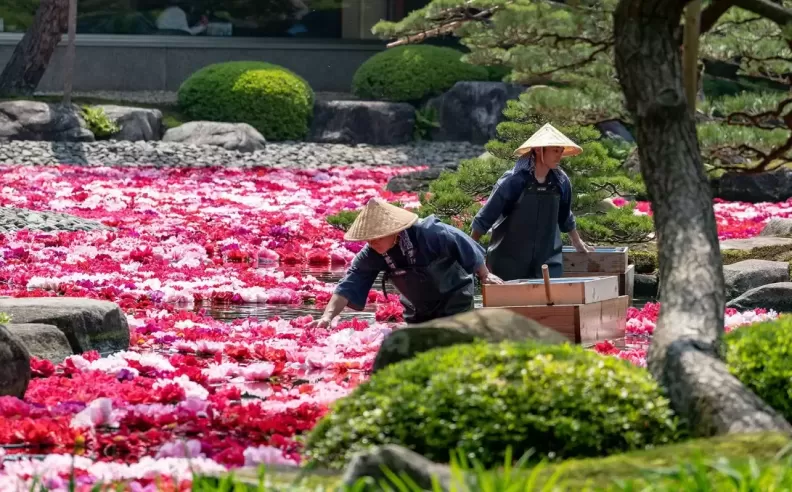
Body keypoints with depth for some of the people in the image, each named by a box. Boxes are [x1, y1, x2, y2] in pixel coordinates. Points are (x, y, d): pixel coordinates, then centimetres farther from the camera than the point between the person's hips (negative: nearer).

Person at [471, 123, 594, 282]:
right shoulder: (514, 181, -15)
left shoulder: (560, 182, 0)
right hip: (509, 263, -4)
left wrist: (577, 242, 32)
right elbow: (484, 218, -8)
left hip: (548, 261, 4)